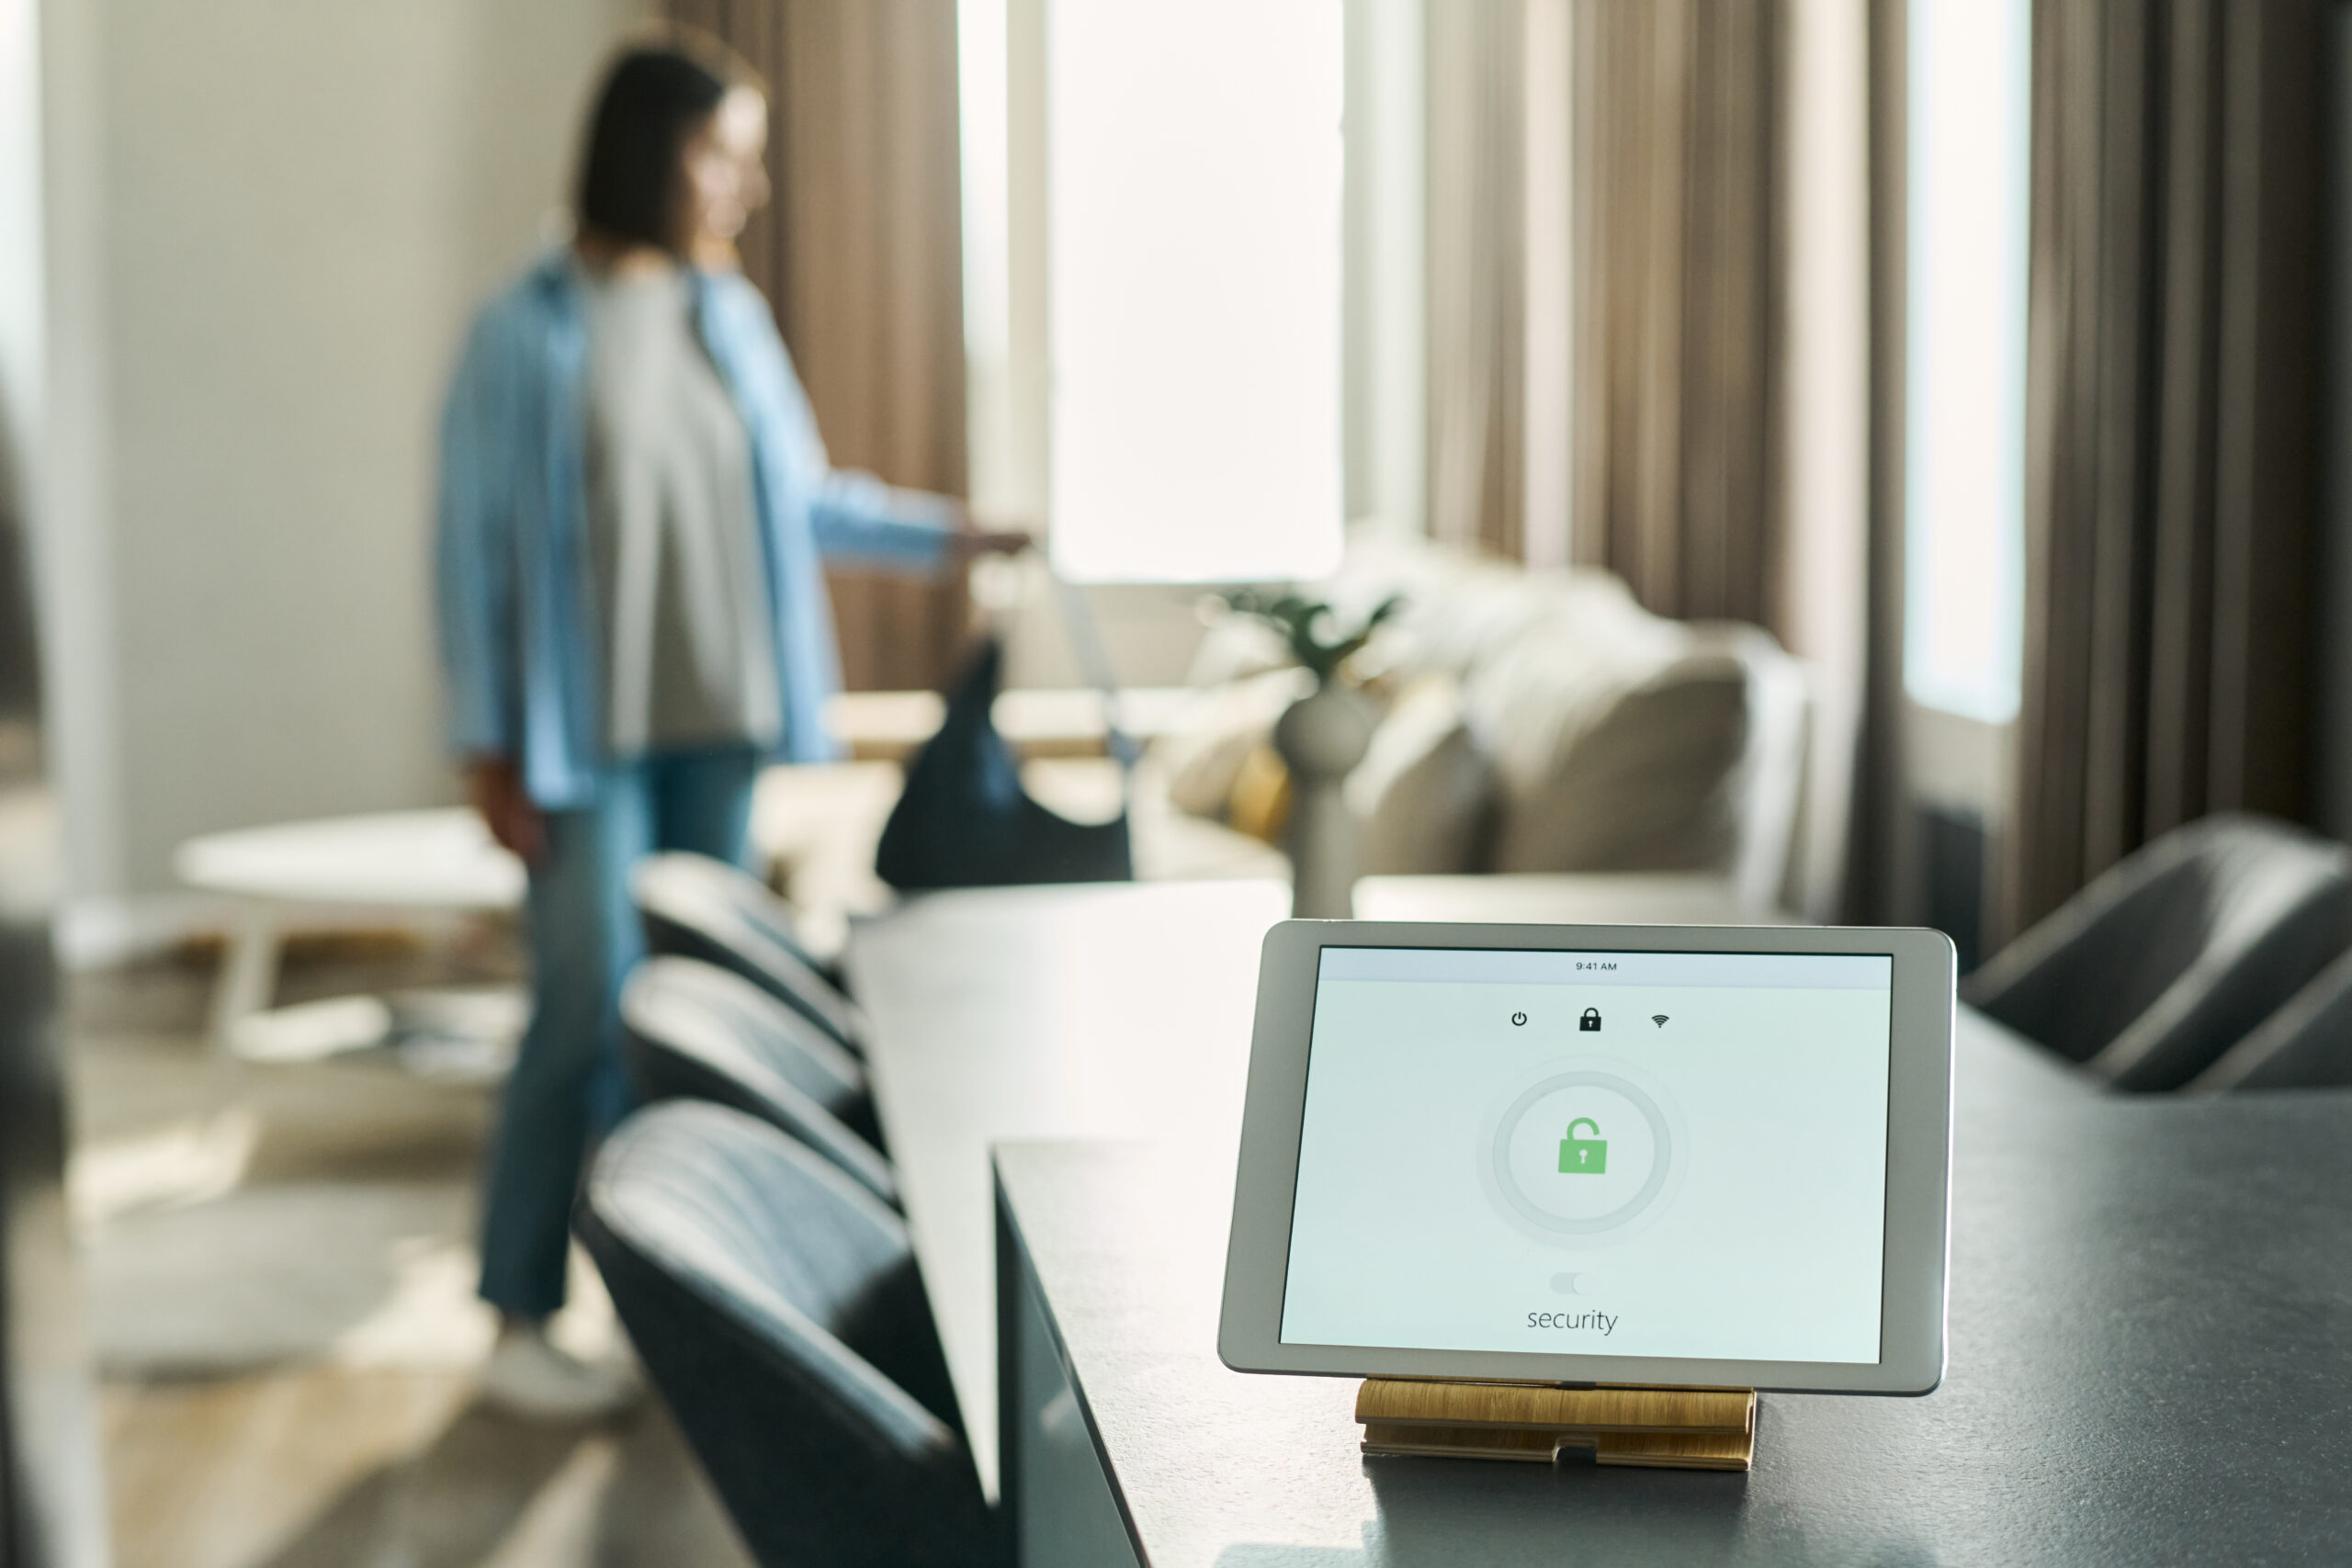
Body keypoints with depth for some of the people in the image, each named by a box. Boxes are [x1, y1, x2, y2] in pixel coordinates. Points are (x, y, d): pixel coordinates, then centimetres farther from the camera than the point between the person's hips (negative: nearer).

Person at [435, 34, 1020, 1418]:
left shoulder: (730, 315, 9)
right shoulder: (529, 334, -8)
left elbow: (802, 496, 17)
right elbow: (476, 546, -6)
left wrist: (954, 535, 8)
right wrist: (489, 748, -8)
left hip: (719, 726, 6)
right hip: (588, 735, -5)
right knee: (594, 1015, -5)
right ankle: (523, 1322, 9)